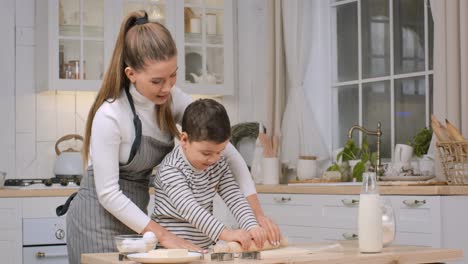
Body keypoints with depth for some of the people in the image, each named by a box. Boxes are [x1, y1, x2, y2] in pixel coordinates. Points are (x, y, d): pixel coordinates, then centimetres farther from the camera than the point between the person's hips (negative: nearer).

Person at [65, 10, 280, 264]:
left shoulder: (172, 99, -7)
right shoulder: (109, 116, -24)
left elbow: (227, 152, -6)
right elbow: (108, 194, -21)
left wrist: (257, 213, -12)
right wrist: (163, 235, -23)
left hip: (132, 215, 6)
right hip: (99, 220, -5)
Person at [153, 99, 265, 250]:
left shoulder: (218, 164, 6)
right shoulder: (170, 170, -15)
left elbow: (234, 198, 2)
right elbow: (189, 209, -27)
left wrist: (251, 226, -18)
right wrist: (225, 233, -39)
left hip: (205, 247, 6)